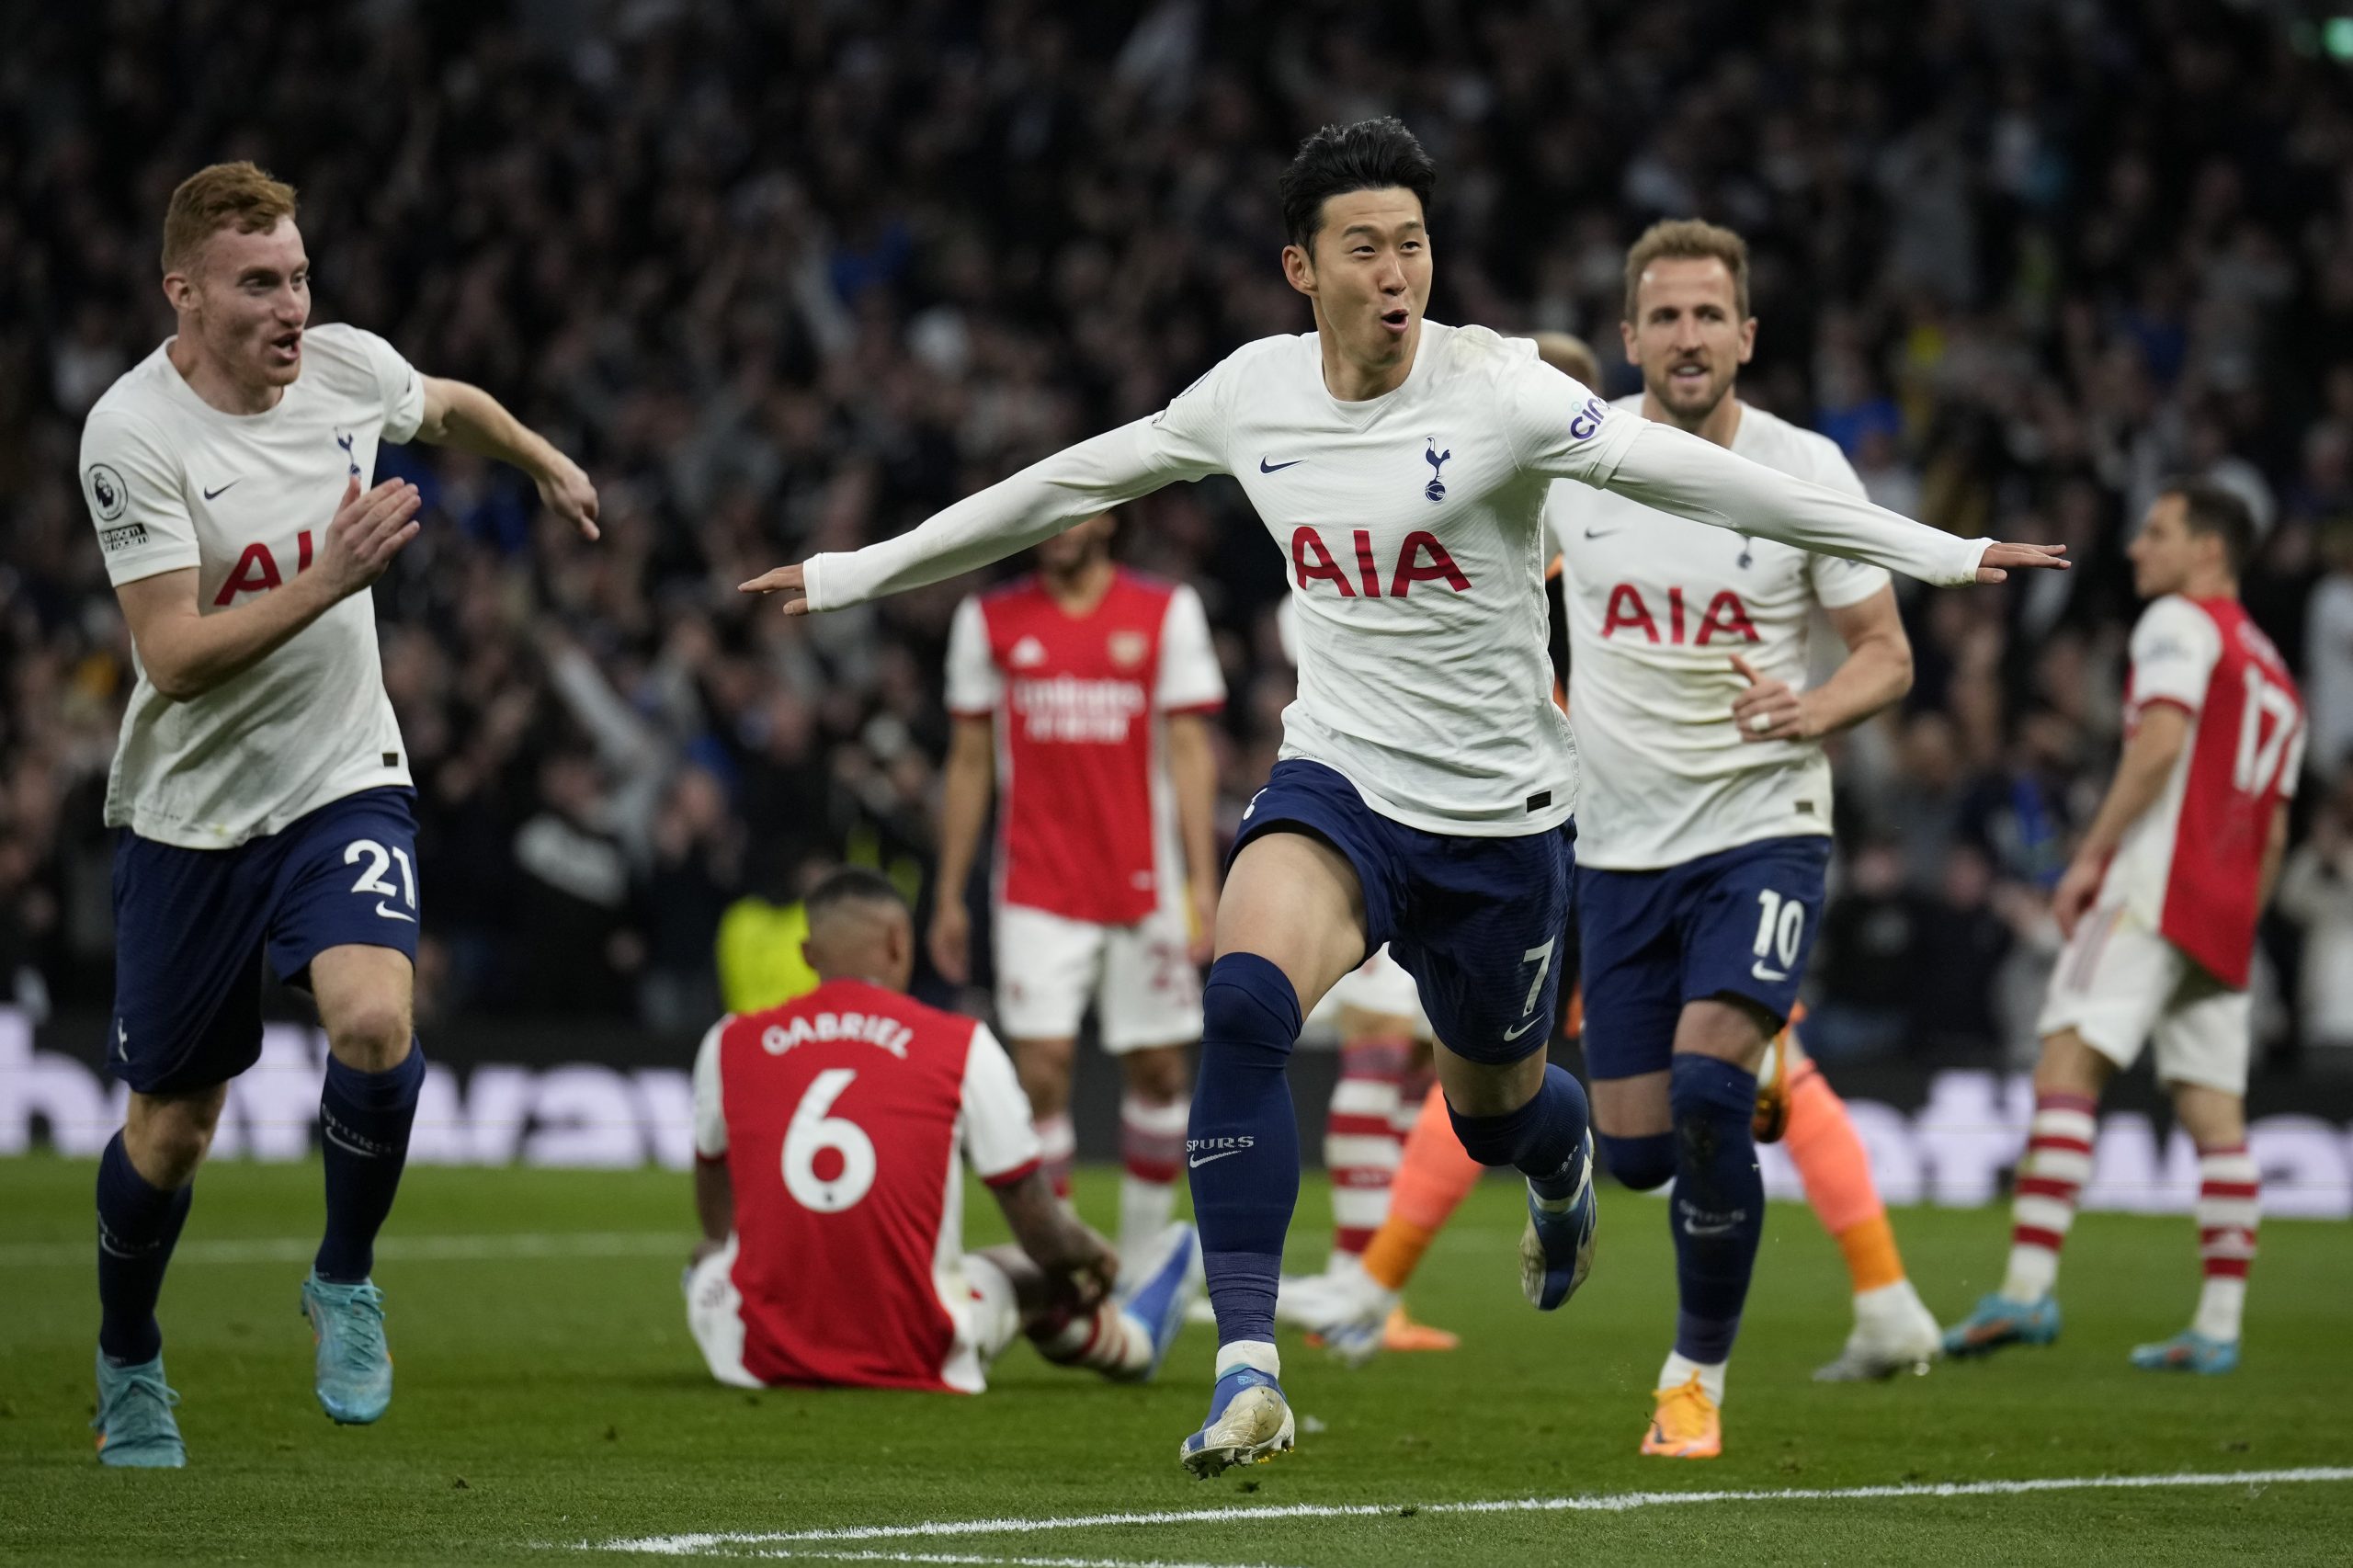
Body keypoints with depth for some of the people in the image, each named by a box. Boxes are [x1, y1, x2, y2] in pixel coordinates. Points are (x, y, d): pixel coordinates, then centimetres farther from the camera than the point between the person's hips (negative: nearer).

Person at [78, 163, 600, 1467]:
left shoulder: (348, 367, -4)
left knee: (373, 1020, -25)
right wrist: (330, 580, -33)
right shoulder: (133, 435, -18)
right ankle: (127, 1367, 33)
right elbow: (172, 659, -24)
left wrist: (546, 463, 37)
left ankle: (345, 1281, 0)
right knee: (170, 1129, 7)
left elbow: (451, 408, 21)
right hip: (190, 810, -2)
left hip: (344, 783, 2)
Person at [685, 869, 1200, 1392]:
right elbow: (1040, 1230, 2)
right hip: (916, 1363, 0)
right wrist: (1091, 1253, 27)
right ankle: (1131, 1341, 59)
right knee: (1033, 1272, 29)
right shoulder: (963, 1049, -4)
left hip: (758, 1361, 1)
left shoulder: (729, 1045, 0)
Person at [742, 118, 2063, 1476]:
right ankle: (1248, 1366, -25)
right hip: (1340, 784, 1)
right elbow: (1071, 485, 11)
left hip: (1502, 816, -1)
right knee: (1244, 999, -28)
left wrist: (1937, 551, -25)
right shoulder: (1252, 393, -3)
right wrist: (863, 572, 17)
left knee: (1495, 1102, 15)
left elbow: (1688, 475, -20)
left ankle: (1565, 1167, 58)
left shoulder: (1496, 391, -15)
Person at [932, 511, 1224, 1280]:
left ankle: (1143, 1255, 18)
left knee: (1159, 1069, 4)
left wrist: (1203, 883, -6)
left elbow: (1189, 749, 1)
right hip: (1037, 891, 0)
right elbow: (970, 762, 12)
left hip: (1146, 887, 0)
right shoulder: (988, 620, 7)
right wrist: (950, 895, 10)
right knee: (1041, 1068, -9)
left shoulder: (1167, 612, 3)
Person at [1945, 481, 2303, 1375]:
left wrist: (2091, 855, -16)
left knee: (2067, 1064, -16)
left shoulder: (2180, 622, 1)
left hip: (2156, 887, -9)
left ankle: (2028, 1289, -29)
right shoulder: (2273, 673, 26)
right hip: (2226, 916, 9)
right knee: (2215, 1114, 6)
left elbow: (2162, 739, -16)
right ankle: (2219, 1327, 2)